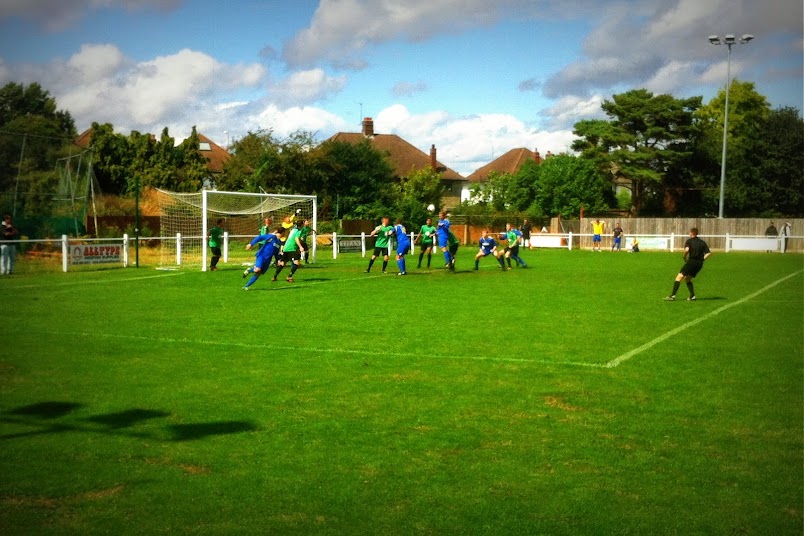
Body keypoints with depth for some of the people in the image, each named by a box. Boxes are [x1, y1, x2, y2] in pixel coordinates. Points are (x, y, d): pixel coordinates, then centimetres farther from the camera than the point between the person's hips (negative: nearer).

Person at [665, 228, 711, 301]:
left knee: (679, 277, -5)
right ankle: (692, 296, 9)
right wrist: (701, 259, 12)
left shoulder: (689, 241, -1)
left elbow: (686, 249, -20)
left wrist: (684, 256, -3)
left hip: (692, 261, -6)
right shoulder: (702, 242, 15)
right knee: (688, 279, 20)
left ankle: (673, 295, -16)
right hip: (699, 264, 6)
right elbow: (708, 253, 8)